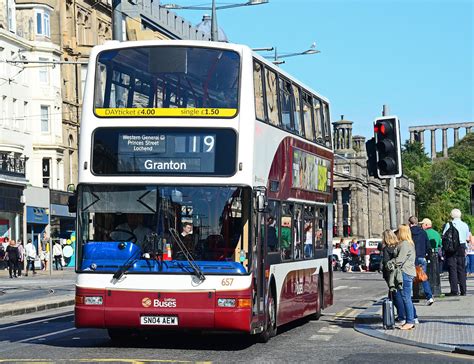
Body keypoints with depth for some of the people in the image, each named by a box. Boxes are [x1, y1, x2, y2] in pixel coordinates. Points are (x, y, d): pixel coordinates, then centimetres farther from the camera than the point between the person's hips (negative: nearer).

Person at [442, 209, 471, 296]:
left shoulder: (448, 225, -7)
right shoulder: (465, 225, 5)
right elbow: (468, 238, 8)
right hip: (461, 248, 3)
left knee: (452, 269, -2)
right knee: (461, 269, 10)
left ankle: (455, 291, -6)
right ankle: (463, 290, 10)